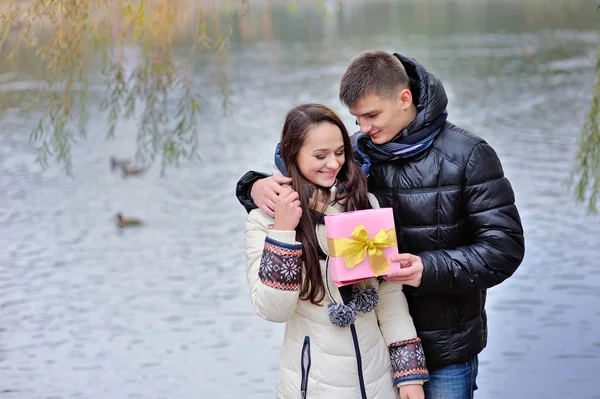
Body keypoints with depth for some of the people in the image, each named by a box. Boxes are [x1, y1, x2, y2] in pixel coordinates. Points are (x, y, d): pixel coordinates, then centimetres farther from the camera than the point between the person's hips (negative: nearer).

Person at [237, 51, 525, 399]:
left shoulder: (467, 156, -10)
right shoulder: (356, 152, 1)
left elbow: (505, 245, -12)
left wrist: (431, 270, -26)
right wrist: (257, 187, -16)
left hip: (445, 349, -3)